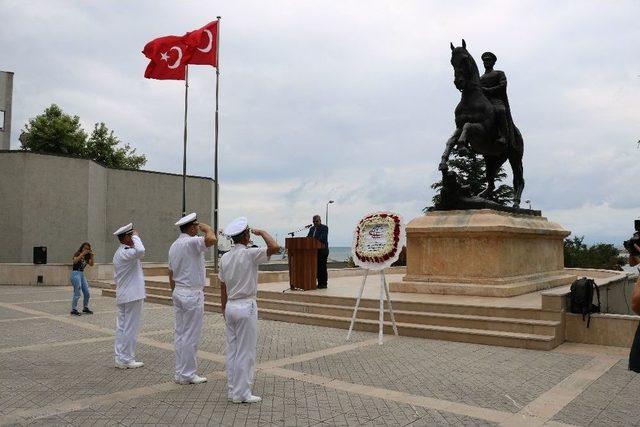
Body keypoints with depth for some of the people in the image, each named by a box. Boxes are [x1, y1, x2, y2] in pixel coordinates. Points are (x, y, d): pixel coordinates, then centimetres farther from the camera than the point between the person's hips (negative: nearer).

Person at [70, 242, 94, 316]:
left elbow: (91, 264, -1)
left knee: (87, 293, 8)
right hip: (75, 273, -7)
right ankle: (74, 310, 0)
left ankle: (85, 308, 22)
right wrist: (82, 254, -29)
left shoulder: (87, 256, 12)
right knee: (77, 294, -9)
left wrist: (91, 256, -12)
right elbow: (75, 261, -25)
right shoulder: (77, 254, -5)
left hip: (82, 274, 7)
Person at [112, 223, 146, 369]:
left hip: (123, 296, 10)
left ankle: (120, 358, 18)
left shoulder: (119, 252, 16)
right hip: (132, 296, -10)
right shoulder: (125, 252, -17)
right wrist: (136, 237, -22)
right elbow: (140, 251, -40)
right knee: (130, 328, -2)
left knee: (122, 327, 12)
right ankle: (126, 360, 5)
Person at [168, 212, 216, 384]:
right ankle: (188, 374, 7)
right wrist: (206, 227, -15)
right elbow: (211, 239, -36)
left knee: (180, 334, 12)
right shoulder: (192, 242, -16)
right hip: (192, 294, -9)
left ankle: (180, 373, 19)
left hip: (178, 292, 9)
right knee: (191, 336, -1)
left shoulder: (174, 246, 13)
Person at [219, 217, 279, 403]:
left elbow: (222, 288, 11)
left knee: (232, 350, 13)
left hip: (230, 306, 7)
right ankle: (241, 393, 8)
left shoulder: (225, 258, 6)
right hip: (246, 306, -7)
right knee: (245, 352, 2)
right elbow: (274, 248, -27)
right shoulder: (249, 254, -15)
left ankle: (232, 390, 22)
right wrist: (262, 232, -10)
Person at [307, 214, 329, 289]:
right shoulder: (312, 229, 18)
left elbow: (323, 238, -19)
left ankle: (324, 284, 0)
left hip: (322, 251, -7)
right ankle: (319, 283, 15)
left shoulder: (324, 228, -6)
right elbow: (308, 237, 13)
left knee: (322, 267, -5)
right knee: (317, 268, 9)